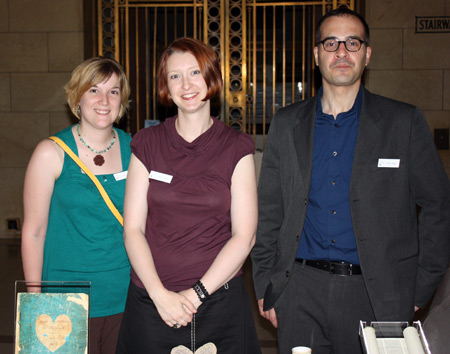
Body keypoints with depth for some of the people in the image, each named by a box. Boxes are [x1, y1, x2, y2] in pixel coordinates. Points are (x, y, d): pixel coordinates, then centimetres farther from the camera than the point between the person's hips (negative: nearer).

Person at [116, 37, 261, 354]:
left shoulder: (236, 147, -1)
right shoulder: (147, 144, 3)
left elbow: (244, 236, -5)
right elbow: (133, 229, -1)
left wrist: (197, 294, -11)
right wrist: (161, 295, -11)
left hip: (220, 300, -1)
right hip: (151, 302, 1)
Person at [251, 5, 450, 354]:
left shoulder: (404, 122, 0)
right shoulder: (287, 123, 7)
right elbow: (269, 209, 9)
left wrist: (420, 289, -1)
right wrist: (265, 286, 6)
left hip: (374, 296, -1)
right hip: (300, 290, 2)